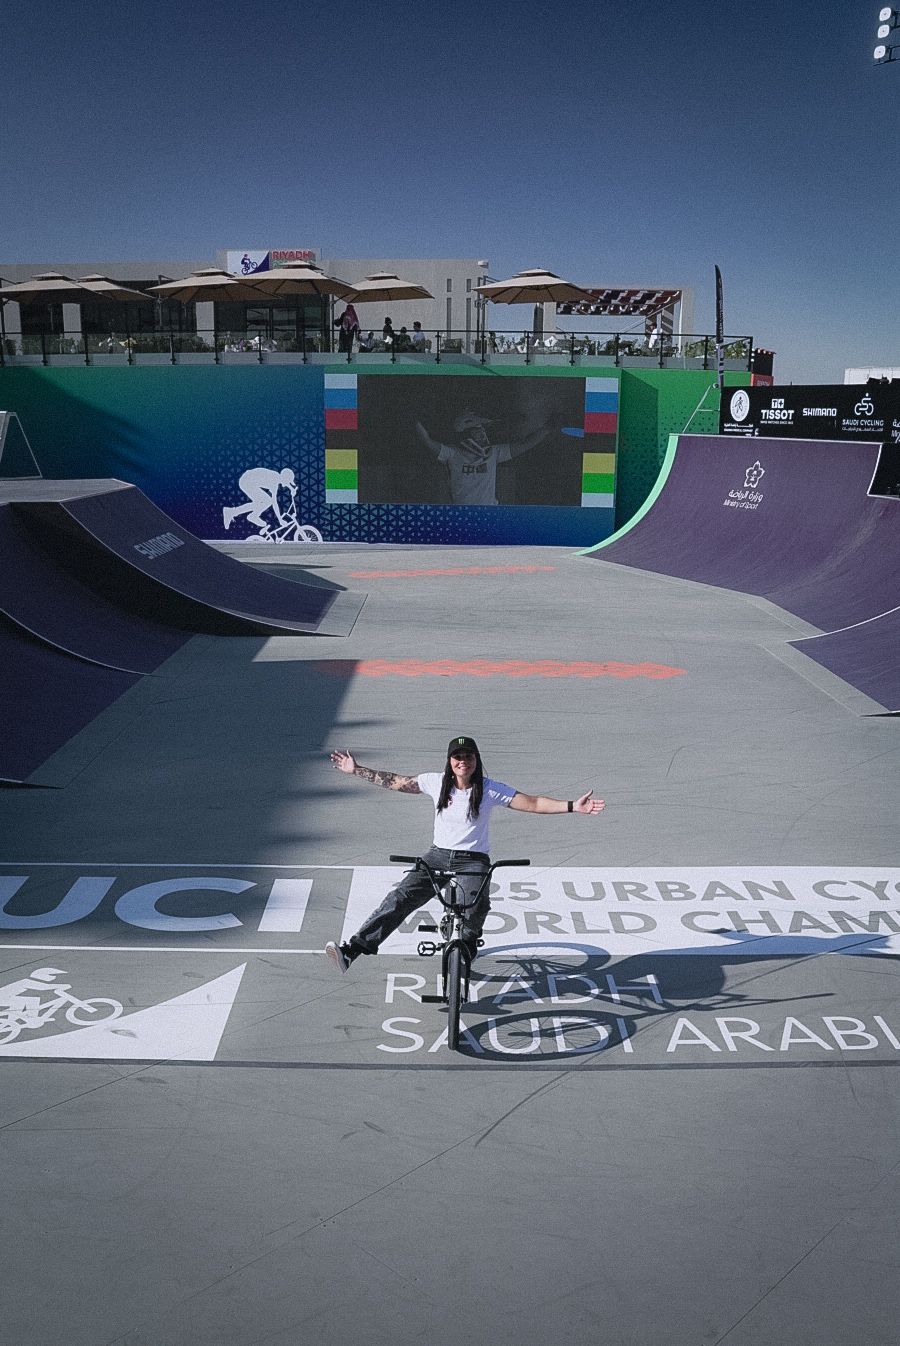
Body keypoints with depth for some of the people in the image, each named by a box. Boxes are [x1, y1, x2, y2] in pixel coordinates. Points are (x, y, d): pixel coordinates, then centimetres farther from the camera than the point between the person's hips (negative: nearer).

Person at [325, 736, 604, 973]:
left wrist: (572, 806, -18)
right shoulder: (436, 782, 3)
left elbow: (532, 803, -8)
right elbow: (396, 782, 11)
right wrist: (356, 770, 11)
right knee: (401, 897, -19)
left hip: (473, 859, -2)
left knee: (477, 903, -32)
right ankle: (351, 951, -26)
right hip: (438, 855, 2)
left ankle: (465, 953, 0)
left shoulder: (490, 790, -4)